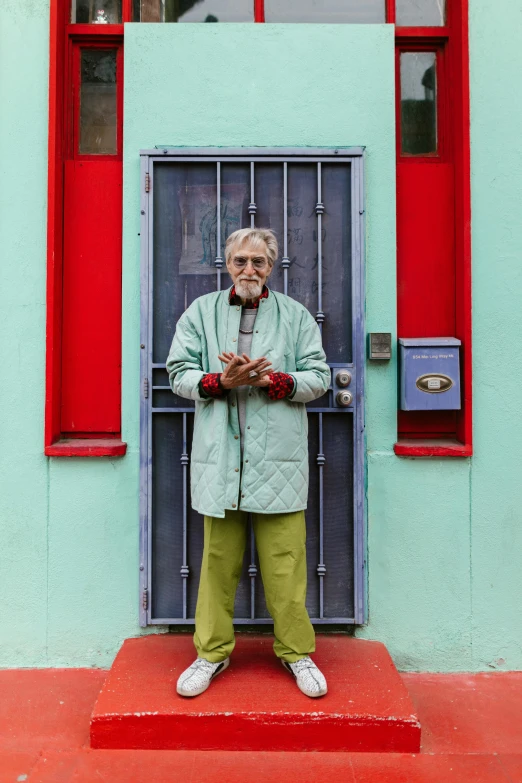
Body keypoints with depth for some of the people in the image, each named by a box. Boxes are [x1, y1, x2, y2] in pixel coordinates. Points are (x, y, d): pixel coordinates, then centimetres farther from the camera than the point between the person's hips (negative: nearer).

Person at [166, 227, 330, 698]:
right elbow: (179, 374, 6)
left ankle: (297, 652, 24)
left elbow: (319, 376, 5)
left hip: (278, 456, 0)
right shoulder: (201, 312, 12)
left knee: (285, 563, 4)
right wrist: (222, 381, -13)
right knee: (219, 561, 10)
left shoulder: (296, 315, 10)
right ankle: (213, 652, 28)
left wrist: (271, 380, -12)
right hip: (220, 455, 1)